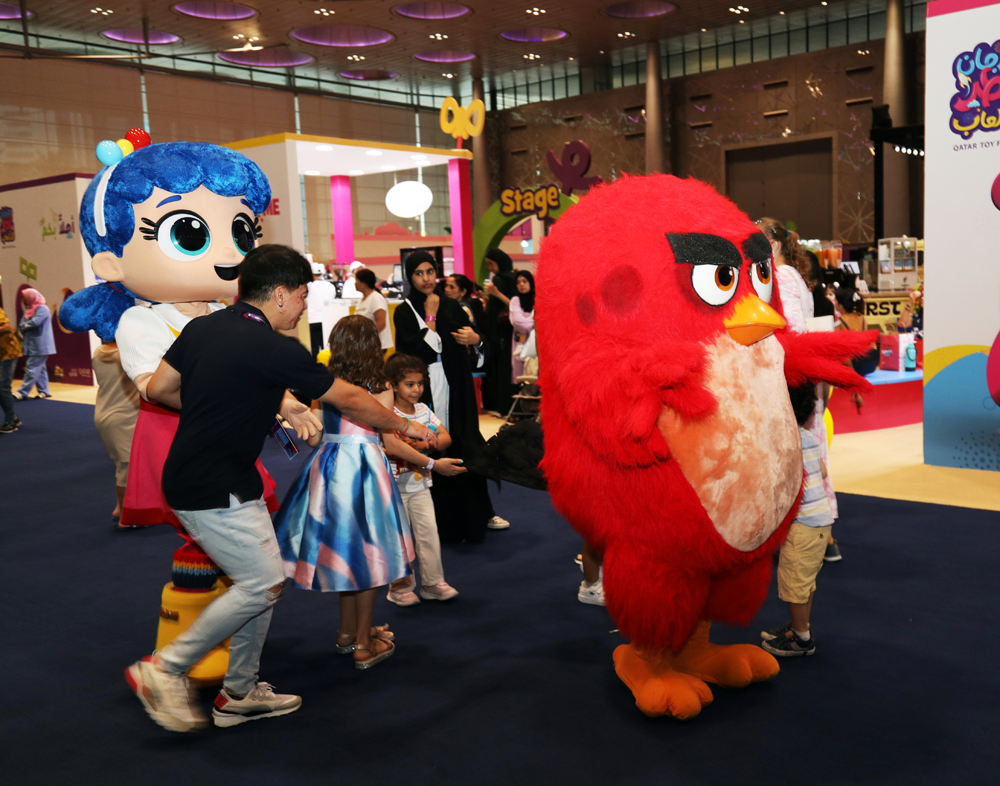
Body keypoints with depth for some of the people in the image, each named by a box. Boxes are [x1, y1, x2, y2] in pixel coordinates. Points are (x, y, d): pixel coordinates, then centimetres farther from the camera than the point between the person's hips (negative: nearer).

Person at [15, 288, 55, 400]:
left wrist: (25, 325, -4)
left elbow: (35, 322, -21)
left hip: (40, 346, -9)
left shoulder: (42, 309, -10)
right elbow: (21, 325, 12)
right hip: (31, 345, 9)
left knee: (32, 369, -9)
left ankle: (22, 393, -11)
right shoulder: (28, 310, 17)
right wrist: (24, 326, -10)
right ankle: (44, 391, 15)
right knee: (39, 369, 11)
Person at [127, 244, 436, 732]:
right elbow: (348, 400, -8)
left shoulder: (202, 327, 5)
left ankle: (239, 694, 22)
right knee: (263, 584, -5)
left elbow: (158, 388, 10)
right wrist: (404, 426, 7)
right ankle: (164, 669, 5)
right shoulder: (274, 349, -18)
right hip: (214, 491, -9)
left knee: (263, 580, 12)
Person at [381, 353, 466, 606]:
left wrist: (426, 444, -20)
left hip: (420, 484, 5)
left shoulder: (423, 410, 5)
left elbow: (445, 437, 4)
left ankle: (432, 583, 17)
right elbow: (392, 446, -30)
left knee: (429, 533, 5)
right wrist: (434, 464, -32)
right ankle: (401, 587, 18)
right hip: (394, 486, -5)